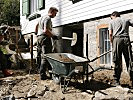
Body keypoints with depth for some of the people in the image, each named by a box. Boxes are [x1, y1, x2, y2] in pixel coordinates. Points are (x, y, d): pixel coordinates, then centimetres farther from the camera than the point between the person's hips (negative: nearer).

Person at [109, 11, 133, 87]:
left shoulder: (112, 22, 16)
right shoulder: (127, 20, 22)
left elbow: (110, 34, 6)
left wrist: (112, 43, 15)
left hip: (117, 39, -1)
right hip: (126, 39, 2)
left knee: (117, 62, 0)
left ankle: (117, 81, 1)